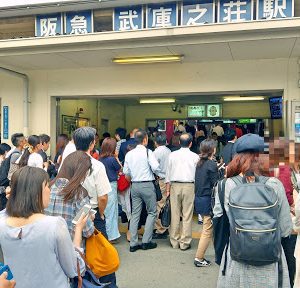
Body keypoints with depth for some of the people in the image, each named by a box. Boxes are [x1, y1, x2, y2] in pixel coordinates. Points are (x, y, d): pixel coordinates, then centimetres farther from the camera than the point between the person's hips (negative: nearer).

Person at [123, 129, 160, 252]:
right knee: (151, 212, 9)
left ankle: (133, 243, 12)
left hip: (135, 185, 5)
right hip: (147, 185, -5)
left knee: (135, 214, 9)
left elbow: (126, 172, 8)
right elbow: (156, 168, -18)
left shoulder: (129, 154, 5)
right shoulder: (148, 152, -10)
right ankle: (146, 241, 8)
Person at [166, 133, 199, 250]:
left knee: (175, 214, 8)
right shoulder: (195, 157, -2)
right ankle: (185, 243, 10)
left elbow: (168, 173, 5)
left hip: (175, 186, 2)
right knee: (187, 215, 4)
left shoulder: (173, 155, 2)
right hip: (189, 186, -1)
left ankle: (174, 241, 16)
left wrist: (168, 189, 11)